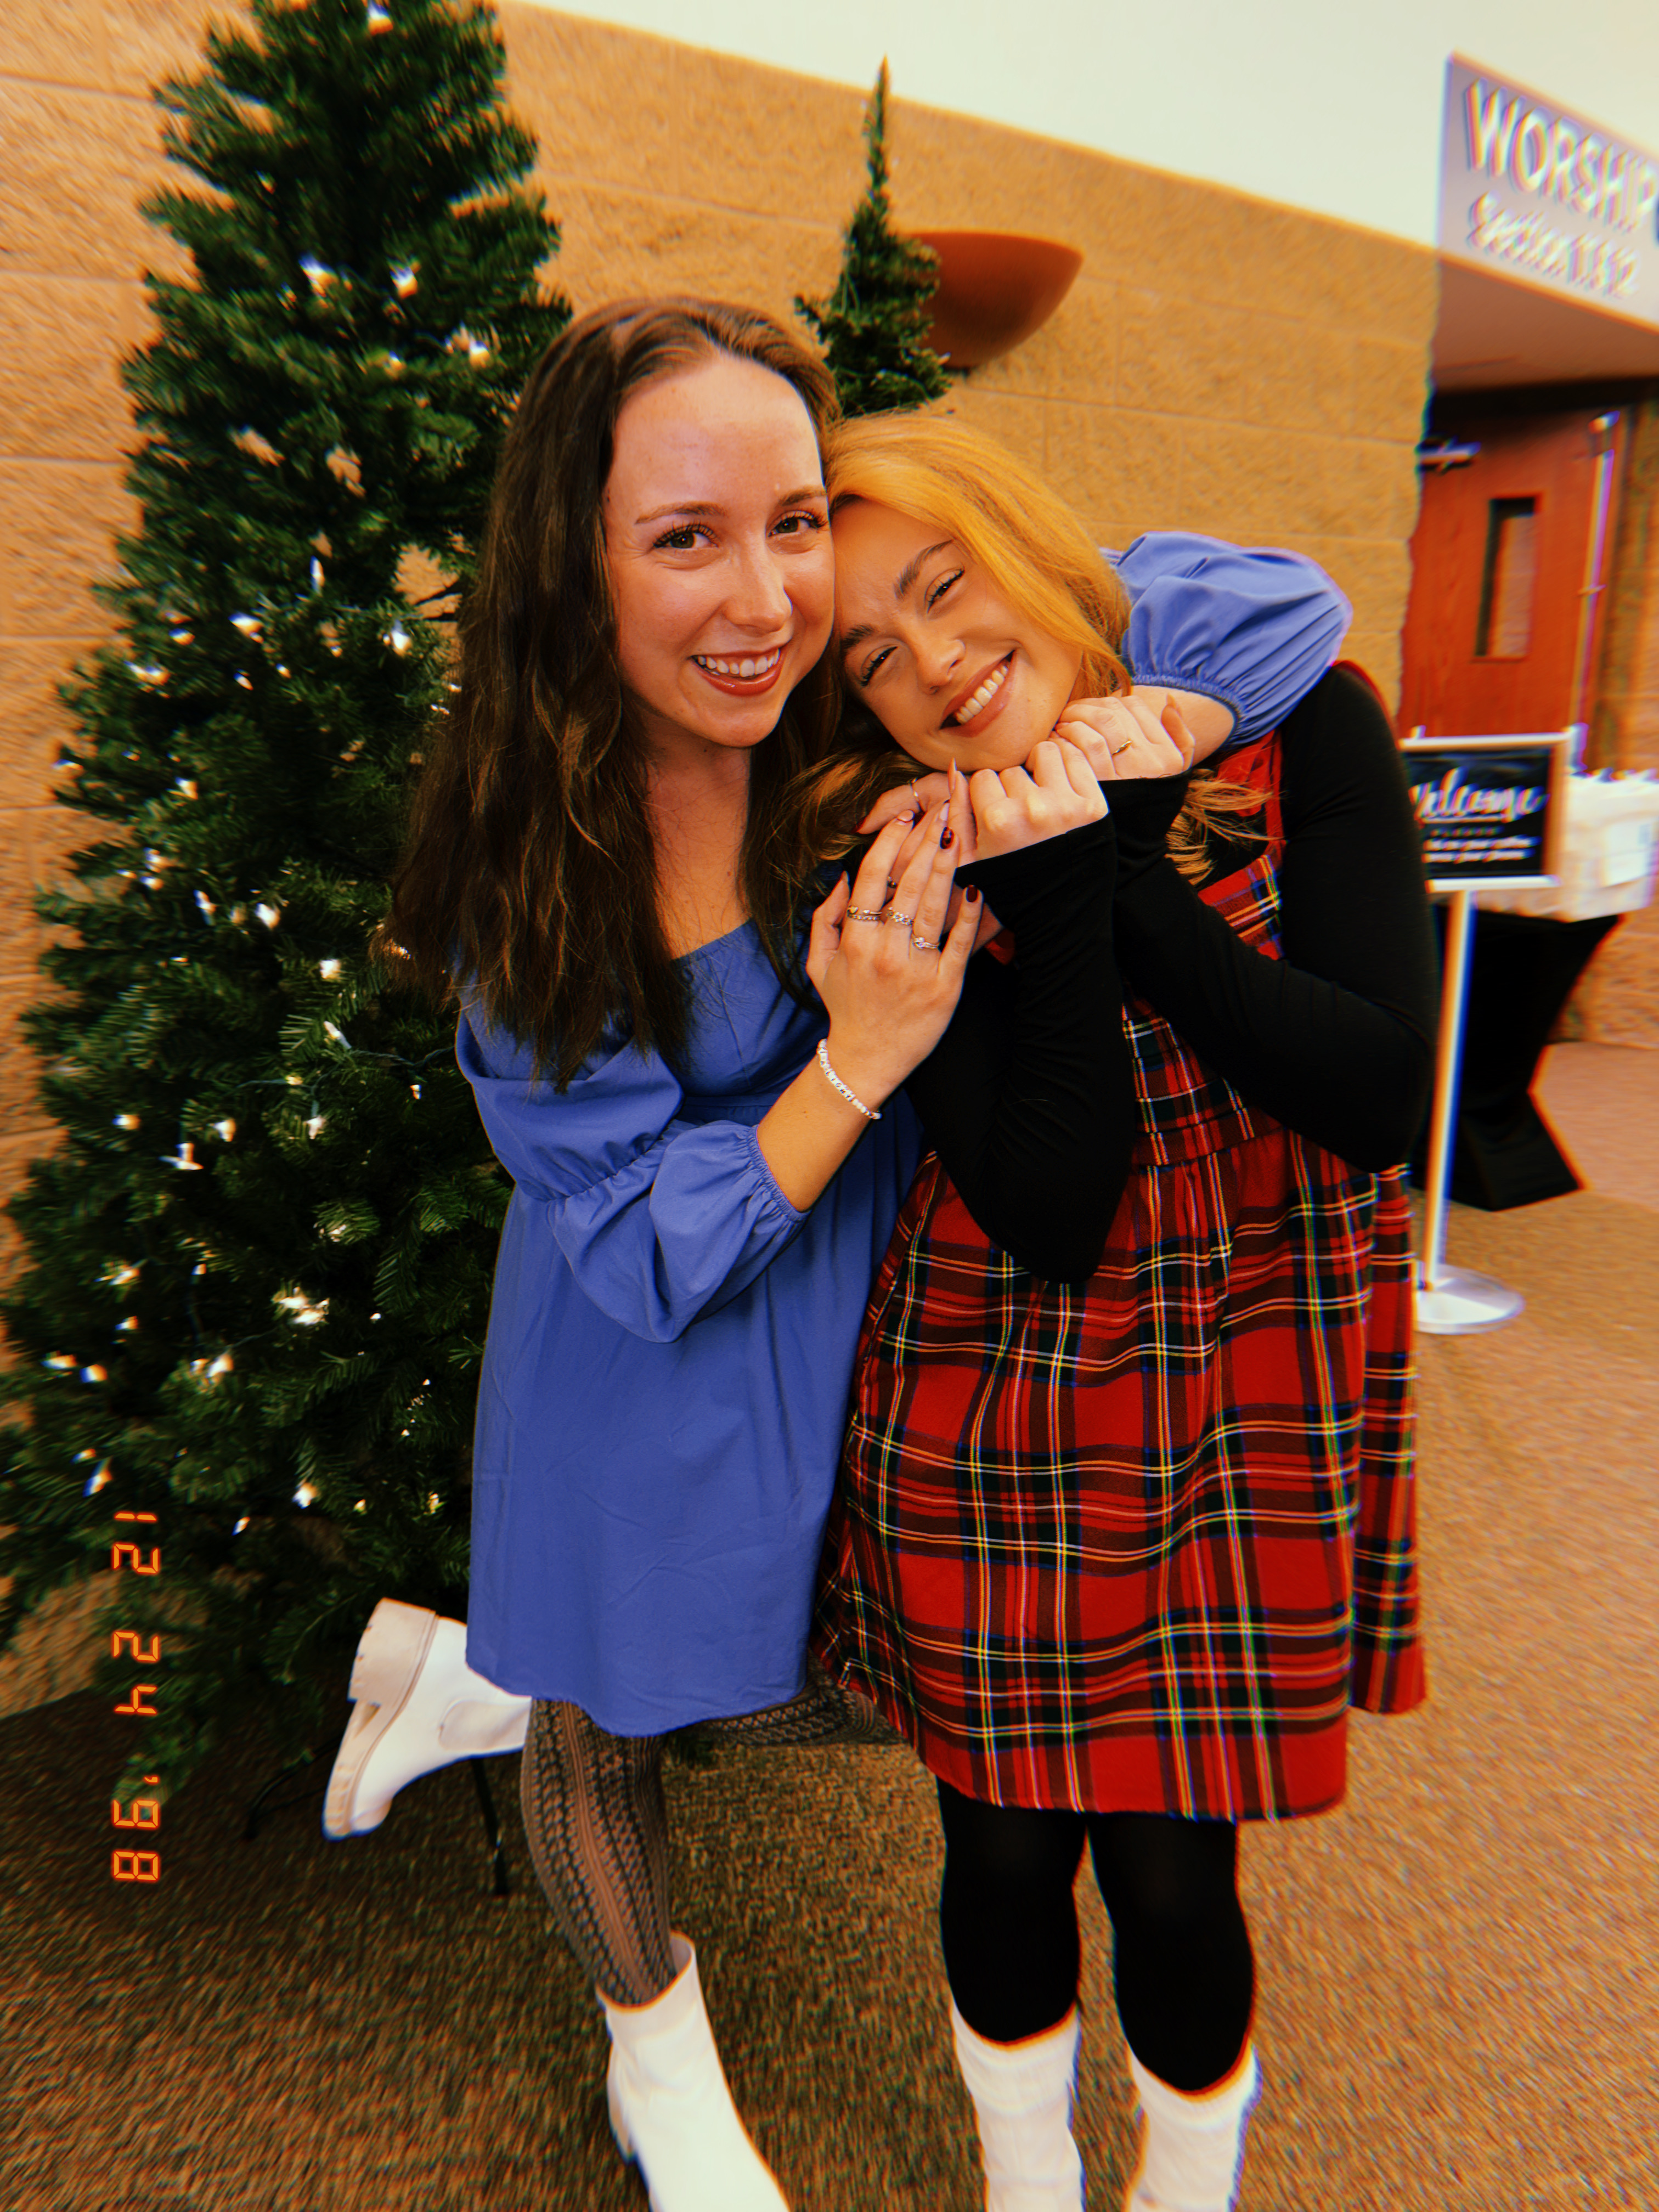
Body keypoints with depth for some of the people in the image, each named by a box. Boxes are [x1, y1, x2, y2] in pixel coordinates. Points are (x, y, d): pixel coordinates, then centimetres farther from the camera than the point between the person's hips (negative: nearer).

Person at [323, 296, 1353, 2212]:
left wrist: (1087, 744, -33)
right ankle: (657, 2053, 60)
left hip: (848, 1305, 3)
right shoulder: (521, 864, -23)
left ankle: (473, 1677, 43)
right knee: (604, 1727, 22)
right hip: (638, 1353, -2)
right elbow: (649, 1251, -21)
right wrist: (863, 1054, -30)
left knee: (870, 1697, 19)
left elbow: (1281, 603, -15)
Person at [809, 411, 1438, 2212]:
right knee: (1006, 1853, 15)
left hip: (1249, 1411, 0)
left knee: (1173, 1875, 12)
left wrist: (1129, 864, -19)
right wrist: (1061, 890, -23)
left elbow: (1379, 1097, -16)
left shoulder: (1297, 730, -6)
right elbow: (1047, 1214, -17)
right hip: (993, 1418, 1)